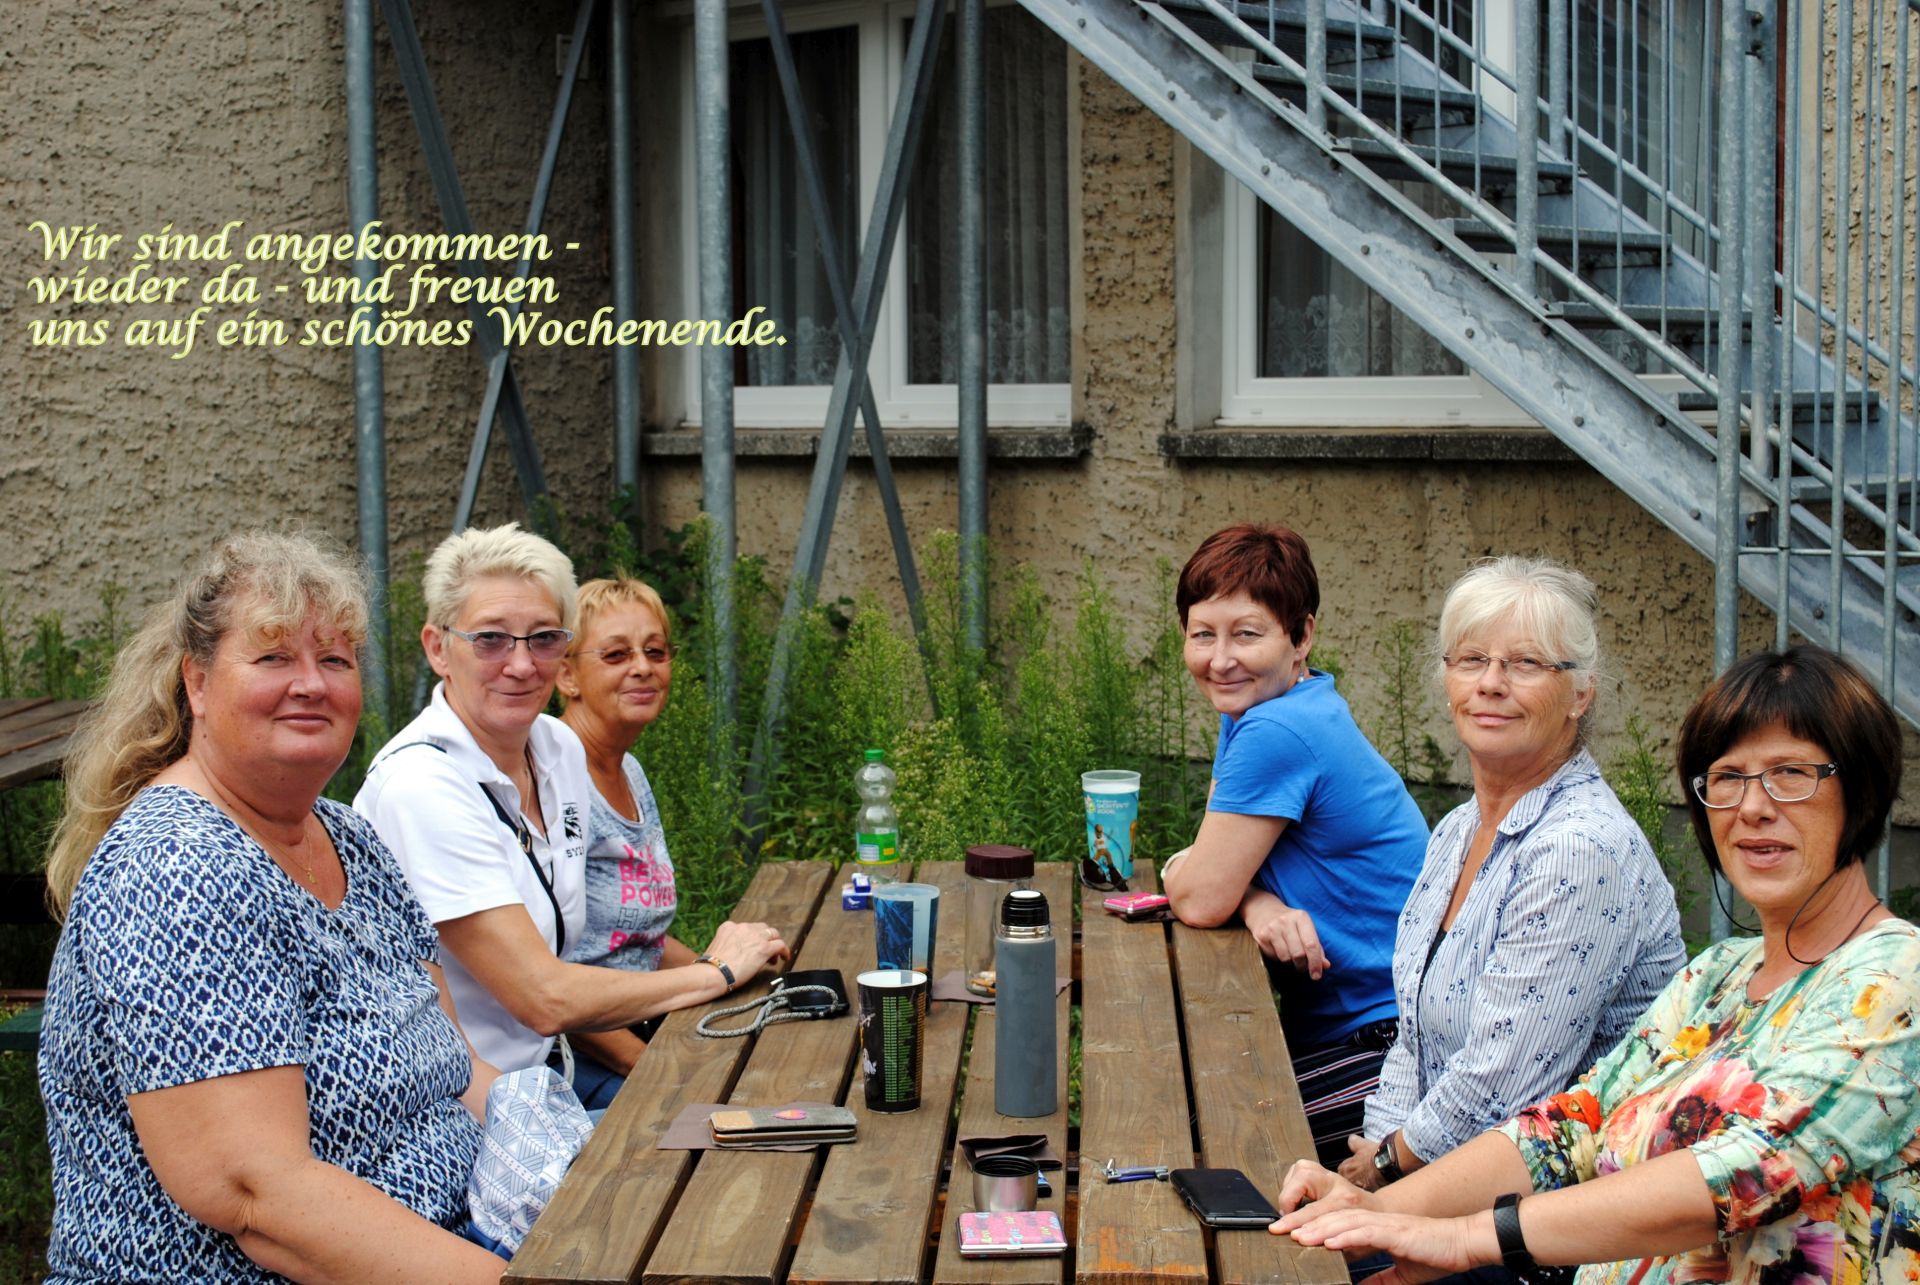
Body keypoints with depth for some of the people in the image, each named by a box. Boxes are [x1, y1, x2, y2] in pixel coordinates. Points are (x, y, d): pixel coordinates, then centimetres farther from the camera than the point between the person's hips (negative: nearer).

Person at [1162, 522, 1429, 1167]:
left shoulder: (1277, 735, -23)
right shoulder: (1251, 712, 8)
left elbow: (1200, 899, -19)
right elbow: (1221, 865, 10)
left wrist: (1175, 869, 5)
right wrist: (1258, 901, -13)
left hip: (1389, 1047, -9)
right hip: (1329, 1023, 9)